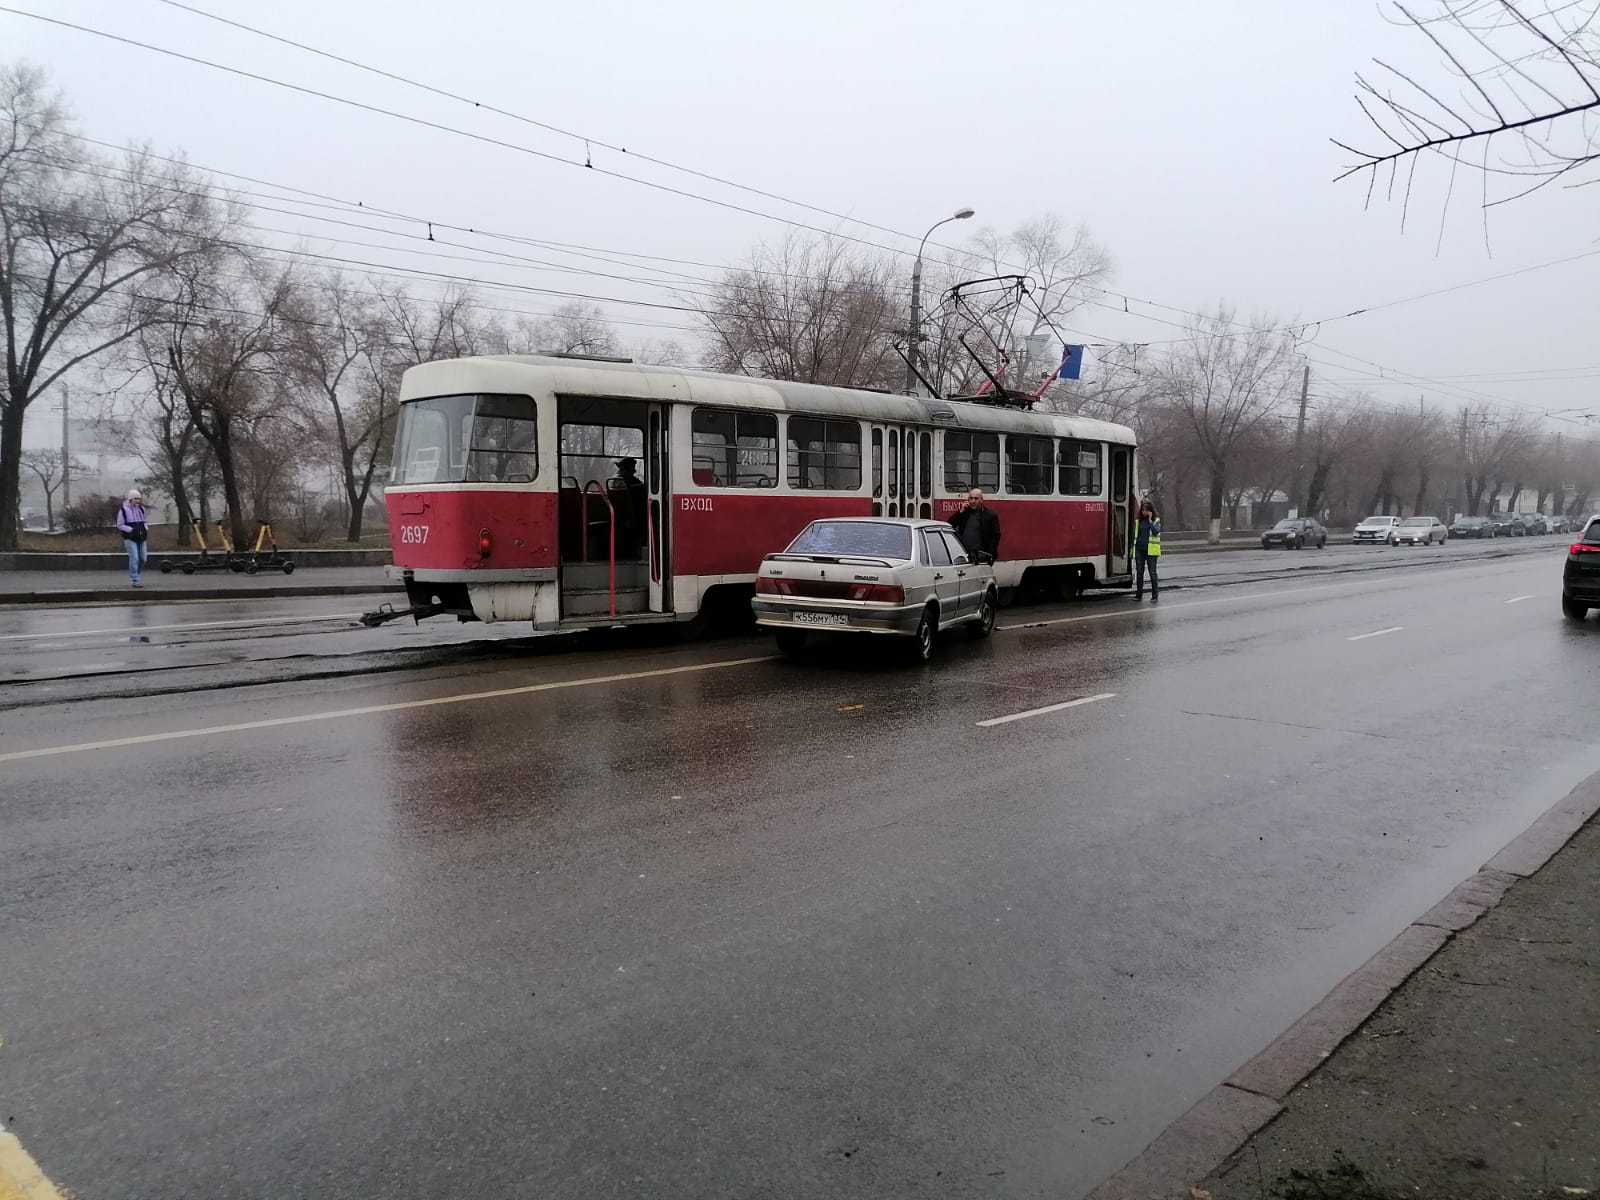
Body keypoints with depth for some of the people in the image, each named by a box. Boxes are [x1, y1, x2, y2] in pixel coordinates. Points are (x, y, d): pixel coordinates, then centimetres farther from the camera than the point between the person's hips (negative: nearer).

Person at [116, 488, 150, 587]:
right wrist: (131, 530, -17)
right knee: (134, 559, -12)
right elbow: (120, 525, -4)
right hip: (130, 538, -6)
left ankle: (133, 574, 30)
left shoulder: (141, 508, 10)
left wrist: (145, 528, 1)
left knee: (143, 559, 6)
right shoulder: (123, 510, -6)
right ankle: (134, 580, -7)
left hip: (141, 538, 6)